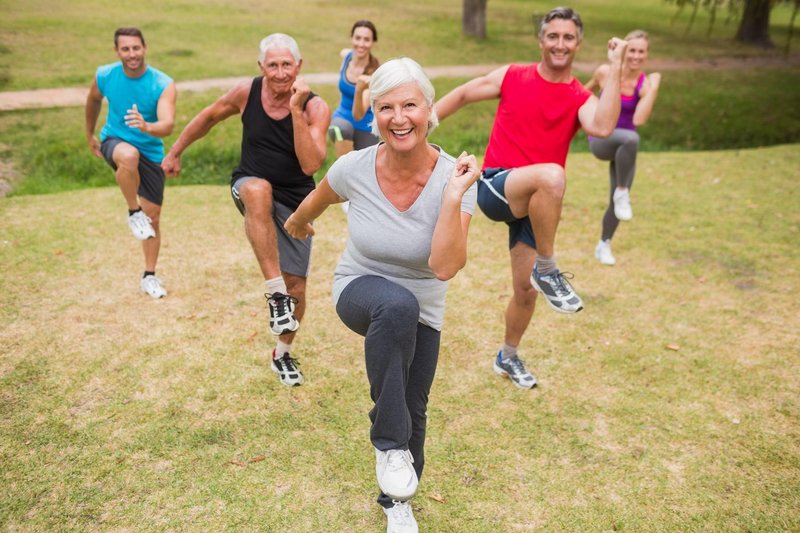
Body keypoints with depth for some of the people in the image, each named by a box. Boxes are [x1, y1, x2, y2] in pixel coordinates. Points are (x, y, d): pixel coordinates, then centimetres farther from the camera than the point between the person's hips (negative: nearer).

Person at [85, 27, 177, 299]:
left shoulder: (163, 85, -19)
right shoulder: (104, 76, -10)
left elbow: (168, 125, -33)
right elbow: (93, 102, 12)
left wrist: (147, 127, -54)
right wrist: (90, 135, 23)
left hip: (151, 152, 1)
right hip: (114, 141, 0)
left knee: (153, 216, 4)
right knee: (129, 155, -39)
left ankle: (149, 277, 21)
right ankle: (133, 212, -13)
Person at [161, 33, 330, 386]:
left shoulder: (315, 108, -15)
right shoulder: (247, 93, -9)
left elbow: (311, 165, -28)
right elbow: (208, 117, 10)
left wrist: (296, 110, -32)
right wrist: (174, 152, 17)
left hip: (296, 201, 0)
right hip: (250, 188, 0)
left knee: (297, 285, 2)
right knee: (258, 189, -41)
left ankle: (283, 354, 31)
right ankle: (274, 291, -36)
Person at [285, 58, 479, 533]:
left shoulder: (455, 178, -23)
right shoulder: (354, 168, -21)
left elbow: (445, 267, -33)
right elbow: (316, 202, 4)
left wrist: (454, 196, -39)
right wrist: (297, 224, 22)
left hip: (422, 312, 2)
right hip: (360, 291, -1)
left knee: (414, 411, 10)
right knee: (397, 306, -38)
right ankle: (389, 445, -21)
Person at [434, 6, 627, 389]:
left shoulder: (581, 98, 3)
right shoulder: (513, 77, 3)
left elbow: (602, 128, -20)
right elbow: (463, 94, 15)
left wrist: (615, 68, -16)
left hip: (534, 202, 3)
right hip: (495, 188, -3)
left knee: (526, 289, 8)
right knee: (552, 175, -37)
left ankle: (507, 357, 35)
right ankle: (547, 270, -20)